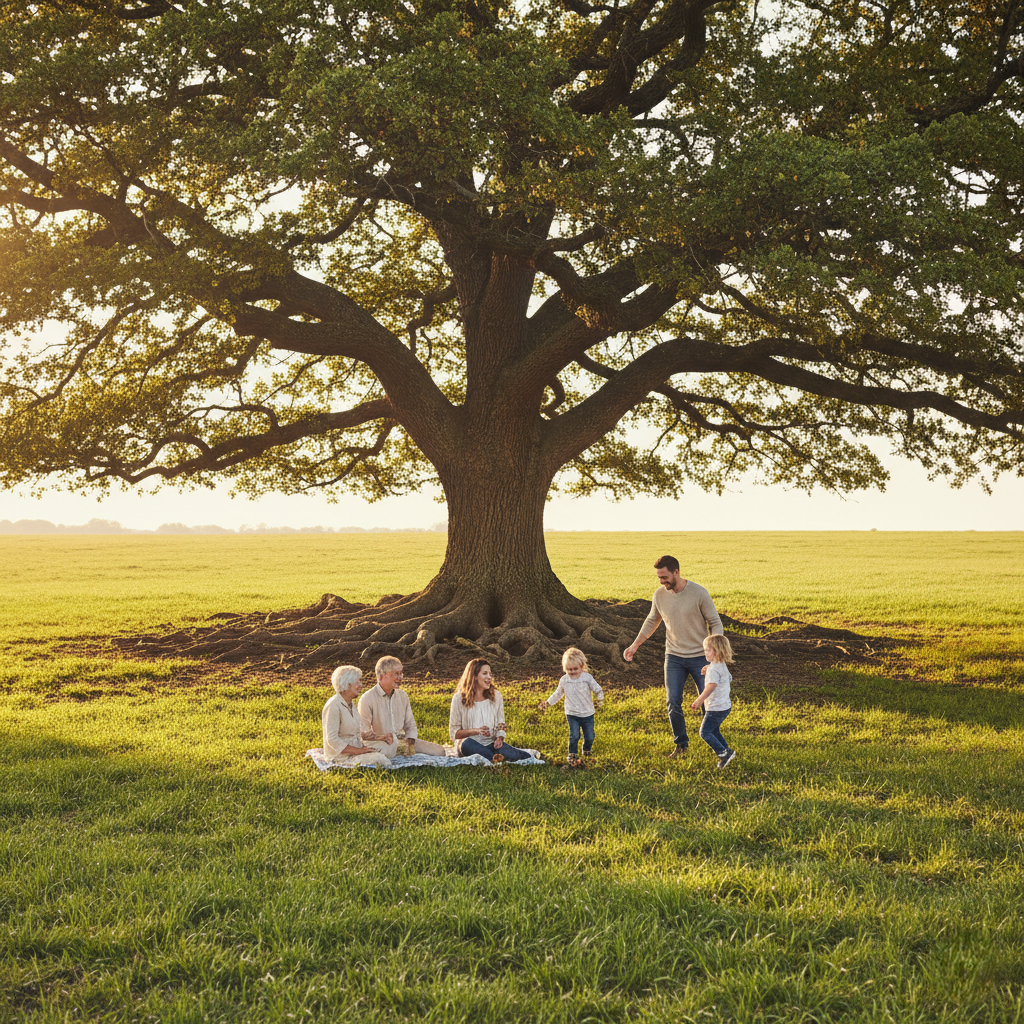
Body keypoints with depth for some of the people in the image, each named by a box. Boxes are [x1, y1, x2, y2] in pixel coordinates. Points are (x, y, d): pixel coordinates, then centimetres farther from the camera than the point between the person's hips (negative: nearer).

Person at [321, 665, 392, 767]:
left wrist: (363, 747, 2)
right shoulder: (333, 706, -14)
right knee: (378, 760, -26)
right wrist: (358, 751, -20)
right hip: (340, 755, -9)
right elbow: (332, 739, -19)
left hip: (354, 750, 9)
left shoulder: (350, 704, 16)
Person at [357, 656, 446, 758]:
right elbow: (363, 732, -8)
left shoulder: (402, 695, 15)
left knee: (439, 750, -10)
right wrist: (381, 737, -26)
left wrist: (410, 739, -1)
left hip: (403, 741, 6)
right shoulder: (367, 699, -5)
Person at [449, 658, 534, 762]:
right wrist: (475, 731, -16)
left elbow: (501, 725, 12)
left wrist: (499, 738, -11)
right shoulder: (459, 698, 2)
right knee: (467, 743, -40)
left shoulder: (496, 696, 12)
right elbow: (453, 732, 1)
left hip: (490, 744, 1)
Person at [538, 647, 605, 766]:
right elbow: (557, 694, 15)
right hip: (572, 714, 0)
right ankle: (573, 756, 5)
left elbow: (597, 689, -5)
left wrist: (600, 698, -24)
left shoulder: (587, 678, -8)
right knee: (574, 735, -13)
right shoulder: (564, 680, -1)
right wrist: (547, 703, 16)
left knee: (589, 736, 5)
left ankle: (586, 752, 34)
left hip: (587, 714, 0)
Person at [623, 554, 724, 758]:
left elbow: (715, 624, -9)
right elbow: (652, 621, 15)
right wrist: (634, 645, 14)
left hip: (699, 656, -3)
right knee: (673, 702, -2)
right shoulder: (659, 595, -3)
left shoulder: (699, 594, -15)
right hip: (674, 657, 3)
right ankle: (681, 744, 14)